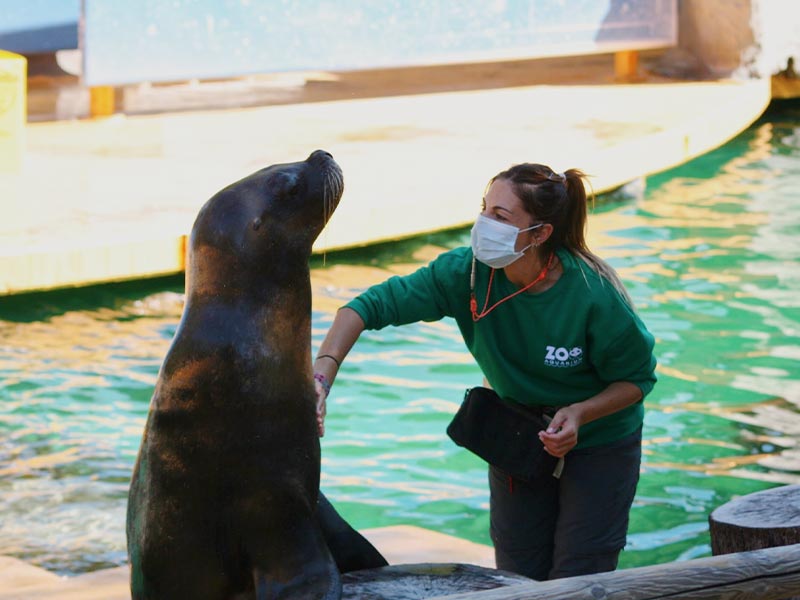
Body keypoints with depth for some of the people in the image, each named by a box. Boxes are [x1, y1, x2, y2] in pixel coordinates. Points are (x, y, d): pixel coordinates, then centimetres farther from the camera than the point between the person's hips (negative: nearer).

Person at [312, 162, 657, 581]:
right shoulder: (466, 272, -21)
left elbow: (639, 377, -14)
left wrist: (580, 413, -30)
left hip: (599, 446, -4)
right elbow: (376, 304, -23)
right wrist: (323, 371, -36)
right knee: (517, 581, 11)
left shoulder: (593, 296, -29)